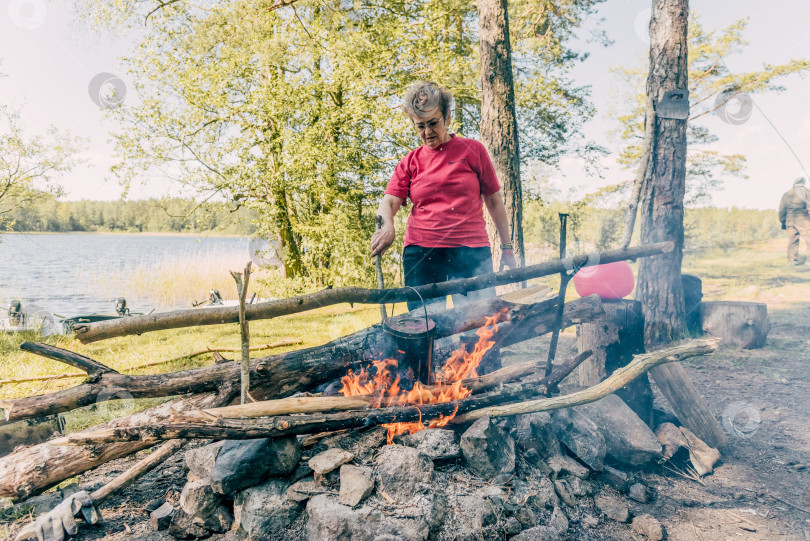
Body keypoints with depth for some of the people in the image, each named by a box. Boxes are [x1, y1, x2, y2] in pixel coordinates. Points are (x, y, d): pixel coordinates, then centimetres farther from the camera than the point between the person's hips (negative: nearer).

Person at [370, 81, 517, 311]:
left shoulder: (472, 150, 10)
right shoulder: (410, 163, 14)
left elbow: (494, 200, 11)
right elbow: (389, 201, 2)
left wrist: (506, 247, 9)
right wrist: (387, 226, -21)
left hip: (471, 250, -1)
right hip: (420, 253, 2)